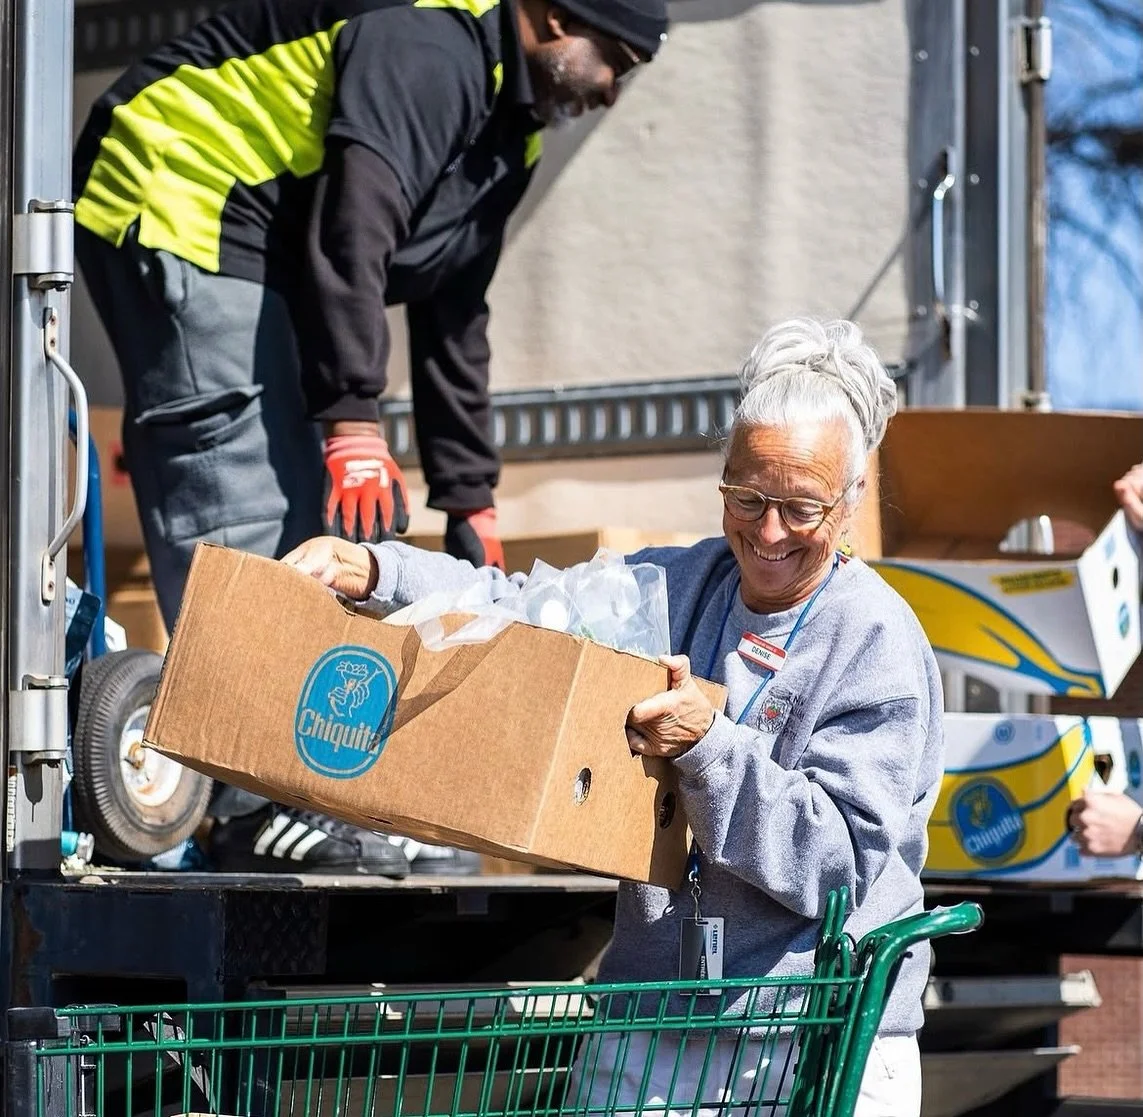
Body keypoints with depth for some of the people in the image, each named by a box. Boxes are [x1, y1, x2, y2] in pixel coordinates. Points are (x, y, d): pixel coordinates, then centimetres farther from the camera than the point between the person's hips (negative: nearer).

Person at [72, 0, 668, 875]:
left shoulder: (508, 128, 15)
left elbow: (454, 314, 20)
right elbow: (353, 222, -29)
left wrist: (470, 500, 19)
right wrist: (352, 421, -32)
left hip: (262, 261, 11)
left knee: (331, 525, 6)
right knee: (249, 515, -17)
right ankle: (259, 811, -21)